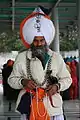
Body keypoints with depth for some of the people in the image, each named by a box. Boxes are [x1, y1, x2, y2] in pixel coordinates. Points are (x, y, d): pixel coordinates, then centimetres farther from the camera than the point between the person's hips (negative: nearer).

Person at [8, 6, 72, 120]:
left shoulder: (56, 57, 3)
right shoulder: (21, 57, 1)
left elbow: (67, 79, 10)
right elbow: (12, 79, 7)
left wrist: (57, 86, -11)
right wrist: (23, 81, -14)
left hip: (53, 107, 1)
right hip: (29, 107, 0)